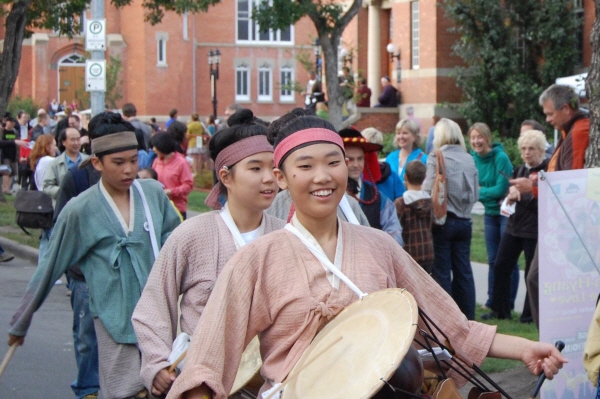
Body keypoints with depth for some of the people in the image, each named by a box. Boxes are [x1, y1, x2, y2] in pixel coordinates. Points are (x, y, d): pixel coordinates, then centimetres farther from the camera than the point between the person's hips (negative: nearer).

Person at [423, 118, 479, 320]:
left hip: (443, 221, -5)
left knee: (442, 272, 2)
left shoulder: (436, 158, -10)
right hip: (464, 221, 5)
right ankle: (467, 318, 13)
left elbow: (429, 191, -15)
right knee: (463, 271, 10)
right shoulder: (469, 159, 4)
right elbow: (475, 195, 6)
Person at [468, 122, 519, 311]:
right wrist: (489, 193, -14)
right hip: (490, 213, 6)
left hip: (506, 212, -6)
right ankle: (492, 301, 17)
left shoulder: (500, 157, -17)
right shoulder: (473, 158, 2)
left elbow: (501, 188, -19)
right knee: (493, 259, 11)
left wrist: (479, 191, -12)